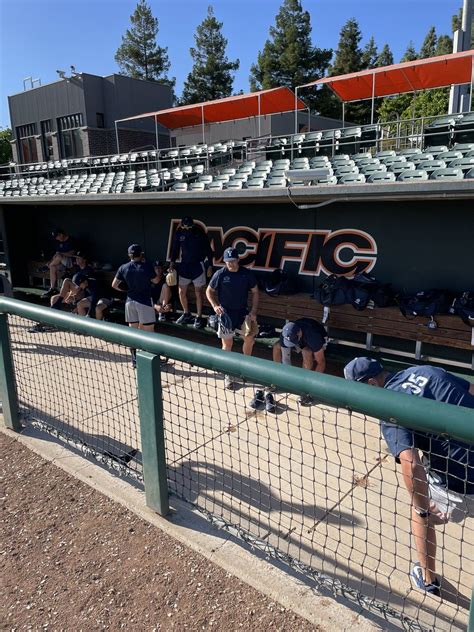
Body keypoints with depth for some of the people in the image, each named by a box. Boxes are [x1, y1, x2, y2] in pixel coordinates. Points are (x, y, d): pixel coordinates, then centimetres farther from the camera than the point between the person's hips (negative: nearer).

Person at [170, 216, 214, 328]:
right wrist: (172, 261, -4)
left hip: (198, 265, -4)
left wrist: (210, 265, -6)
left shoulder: (199, 233, -11)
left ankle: (199, 318, 11)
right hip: (184, 265, 4)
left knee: (198, 292, 1)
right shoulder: (179, 233, -3)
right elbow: (175, 248, 8)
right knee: (182, 291, 8)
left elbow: (208, 249, -5)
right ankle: (186, 314, 27)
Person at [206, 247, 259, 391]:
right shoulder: (220, 274, -11)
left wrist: (253, 311, -5)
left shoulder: (247, 273, -6)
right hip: (226, 313, -2)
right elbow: (209, 291, 1)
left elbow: (255, 292, 3)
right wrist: (215, 305, -15)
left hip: (243, 311, 3)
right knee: (227, 344, 2)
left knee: (250, 339, 7)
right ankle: (228, 374, 17)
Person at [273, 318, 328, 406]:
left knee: (306, 352, -38)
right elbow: (285, 358, -23)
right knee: (276, 346, -13)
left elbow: (321, 362, -38)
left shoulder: (312, 336, -43)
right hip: (302, 342, 5)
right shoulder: (285, 335, -31)